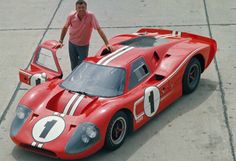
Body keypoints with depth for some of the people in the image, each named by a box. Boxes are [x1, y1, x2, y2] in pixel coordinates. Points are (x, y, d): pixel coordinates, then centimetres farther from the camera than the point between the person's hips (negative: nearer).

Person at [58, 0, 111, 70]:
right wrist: (61, 41, -1)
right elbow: (65, 28, 0)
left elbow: (99, 29, -25)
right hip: (72, 44, 2)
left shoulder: (90, 16, -25)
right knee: (74, 66, 16)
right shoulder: (71, 16, -16)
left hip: (84, 45, -2)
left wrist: (107, 44, -31)